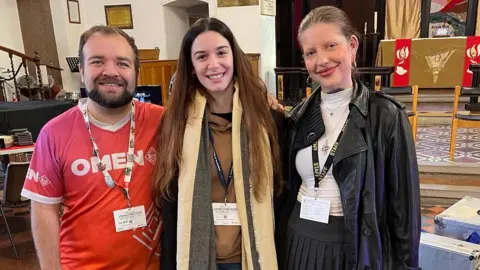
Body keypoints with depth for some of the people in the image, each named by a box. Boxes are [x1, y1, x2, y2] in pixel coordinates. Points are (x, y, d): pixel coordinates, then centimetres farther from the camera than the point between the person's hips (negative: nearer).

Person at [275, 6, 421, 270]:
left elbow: (404, 203, -7)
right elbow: (287, 188, 8)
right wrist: (277, 245, 9)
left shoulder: (386, 115, -11)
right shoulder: (300, 115, 0)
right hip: (298, 243, 4)